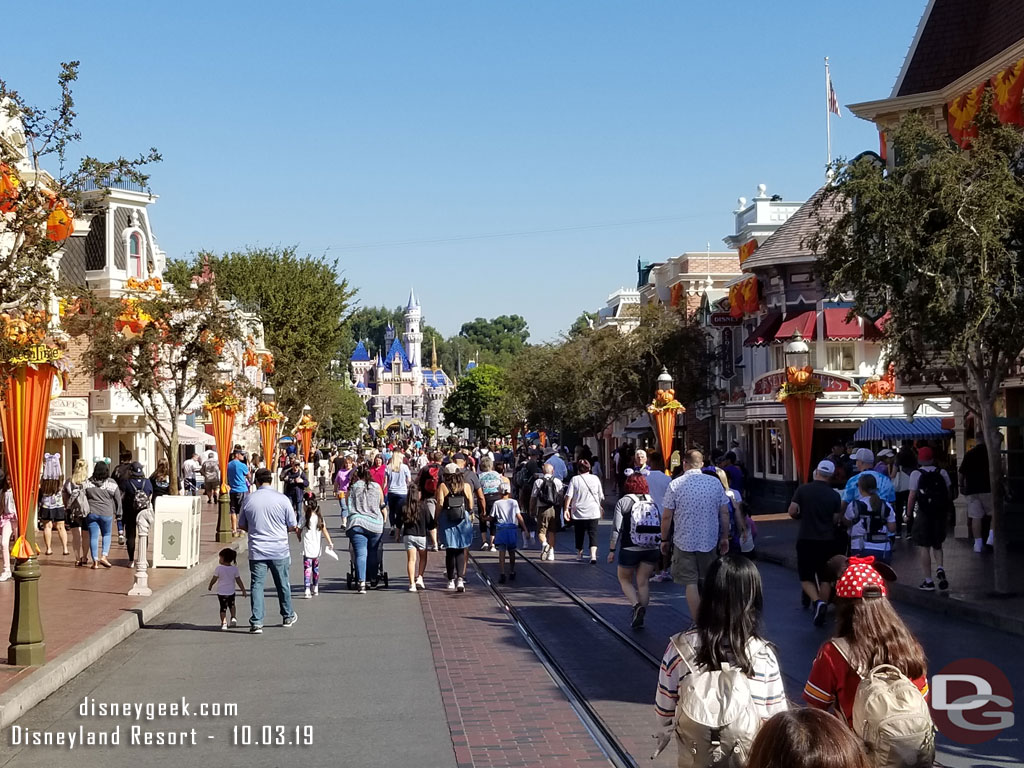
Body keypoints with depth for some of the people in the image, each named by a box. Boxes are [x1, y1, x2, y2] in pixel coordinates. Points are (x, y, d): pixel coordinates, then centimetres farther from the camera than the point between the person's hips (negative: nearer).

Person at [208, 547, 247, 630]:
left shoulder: (219, 568, -11)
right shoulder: (234, 569, -6)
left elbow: (214, 579, -3)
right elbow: (238, 581, -3)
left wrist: (210, 586, 16)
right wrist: (243, 590, 4)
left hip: (221, 592, -2)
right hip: (231, 592, 2)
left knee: (223, 608, 5)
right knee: (231, 605, 27)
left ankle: (224, 623, -6)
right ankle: (233, 618, 14)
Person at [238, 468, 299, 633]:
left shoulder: (248, 500, -2)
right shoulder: (282, 499, -6)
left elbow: (242, 525, 9)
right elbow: (293, 526, 0)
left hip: (257, 551, 0)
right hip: (279, 550, 0)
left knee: (256, 585, 2)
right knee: (283, 584, 15)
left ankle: (256, 623, -6)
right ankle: (288, 616, 31)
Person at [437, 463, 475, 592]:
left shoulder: (442, 486, -3)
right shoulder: (466, 486, 1)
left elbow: (440, 503, -9)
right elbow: (470, 503, 0)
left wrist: (437, 518, -1)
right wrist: (471, 515, 14)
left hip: (447, 520, 0)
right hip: (463, 519, 0)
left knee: (450, 550, 9)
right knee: (461, 550, 4)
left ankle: (451, 580, 12)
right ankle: (460, 578, -12)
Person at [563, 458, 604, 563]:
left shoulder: (574, 479, -3)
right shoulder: (595, 479, 3)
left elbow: (569, 495, -10)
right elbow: (601, 497, 10)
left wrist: (566, 509, -6)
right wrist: (599, 506, 27)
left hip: (578, 512, 0)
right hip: (593, 512, 0)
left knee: (579, 534, 15)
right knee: (593, 534, -1)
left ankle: (579, 554, 30)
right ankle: (593, 555, -18)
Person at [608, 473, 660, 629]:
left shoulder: (623, 502, -4)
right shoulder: (653, 502, 6)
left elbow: (616, 529, -9)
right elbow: (661, 527, 7)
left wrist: (612, 550, -3)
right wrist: (659, 554, 16)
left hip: (629, 550, -3)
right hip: (651, 550, 3)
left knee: (625, 580, 13)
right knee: (643, 582, 11)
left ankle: (637, 606, -11)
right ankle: (640, 616, 10)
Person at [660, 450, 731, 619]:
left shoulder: (675, 484, -8)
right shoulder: (715, 482, -1)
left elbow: (666, 517, -7)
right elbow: (724, 513, 2)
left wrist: (664, 540, 5)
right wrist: (725, 538, 12)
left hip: (684, 542, -3)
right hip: (709, 541, 3)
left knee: (691, 584, 0)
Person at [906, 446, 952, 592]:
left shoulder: (916, 474, -7)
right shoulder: (942, 473, 4)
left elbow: (912, 496, -9)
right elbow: (949, 494, 4)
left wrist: (909, 513, -1)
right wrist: (946, 510, 14)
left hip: (923, 514, -4)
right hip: (940, 513, 4)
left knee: (924, 547, 3)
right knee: (937, 544, 20)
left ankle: (928, 581, 3)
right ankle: (940, 568, -4)